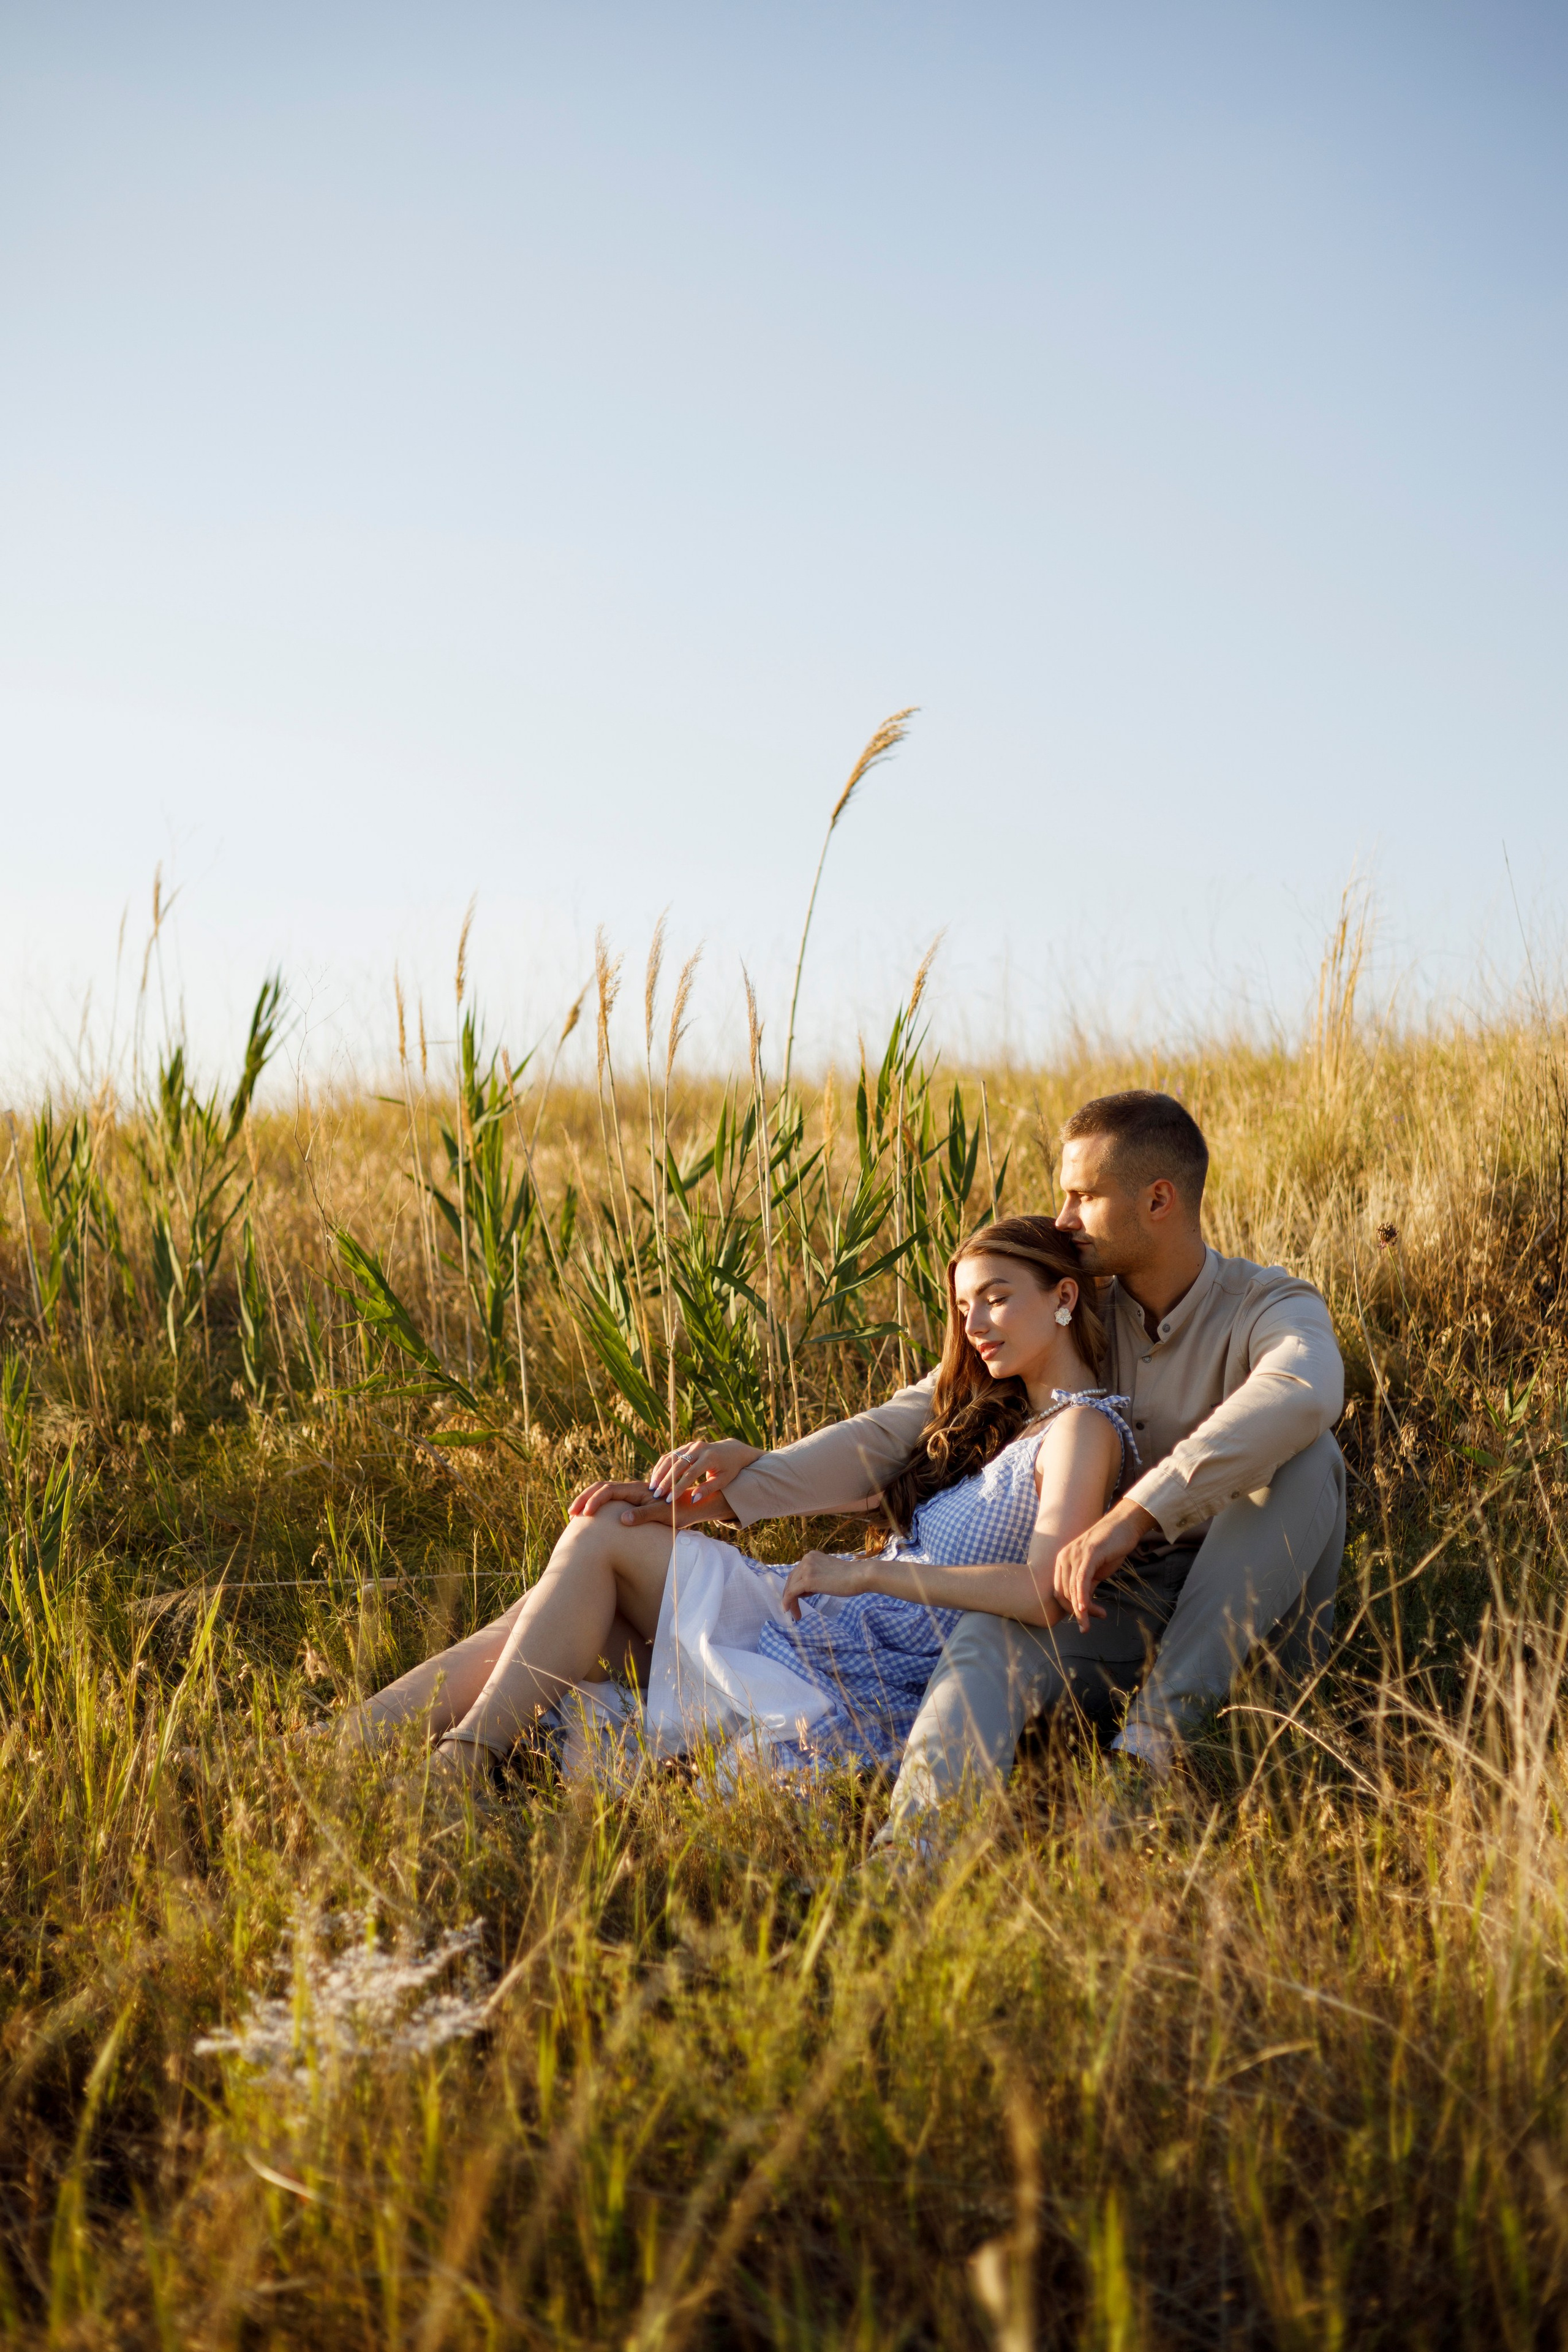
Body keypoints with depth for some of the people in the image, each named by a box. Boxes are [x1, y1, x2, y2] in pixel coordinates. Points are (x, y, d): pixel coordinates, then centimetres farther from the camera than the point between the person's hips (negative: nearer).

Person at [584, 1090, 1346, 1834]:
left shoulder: (1268, 1306, -6)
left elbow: (1302, 1392, -33)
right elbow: (897, 1430, 2)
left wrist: (1132, 1514, -41)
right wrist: (732, 1489, -10)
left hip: (1252, 1616, -2)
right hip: (1122, 1612, 3)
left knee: (1303, 1455, -31)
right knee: (989, 1642, -31)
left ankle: (1157, 1734, -34)